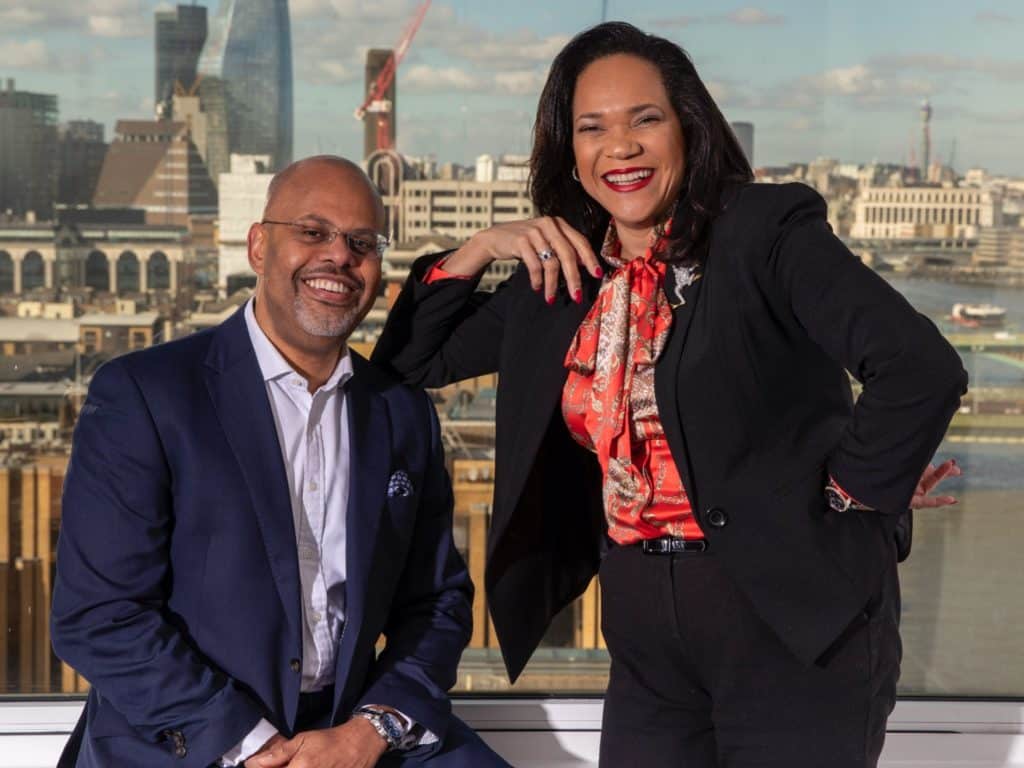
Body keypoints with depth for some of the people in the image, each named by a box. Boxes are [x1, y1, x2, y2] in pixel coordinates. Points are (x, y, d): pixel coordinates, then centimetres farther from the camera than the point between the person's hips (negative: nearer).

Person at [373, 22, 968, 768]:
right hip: (645, 631, 6)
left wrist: (847, 491, -10)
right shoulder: (564, 275, 9)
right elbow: (411, 358, 15)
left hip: (794, 622, -5)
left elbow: (922, 370, -21)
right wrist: (482, 247, 2)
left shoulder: (767, 230, -10)